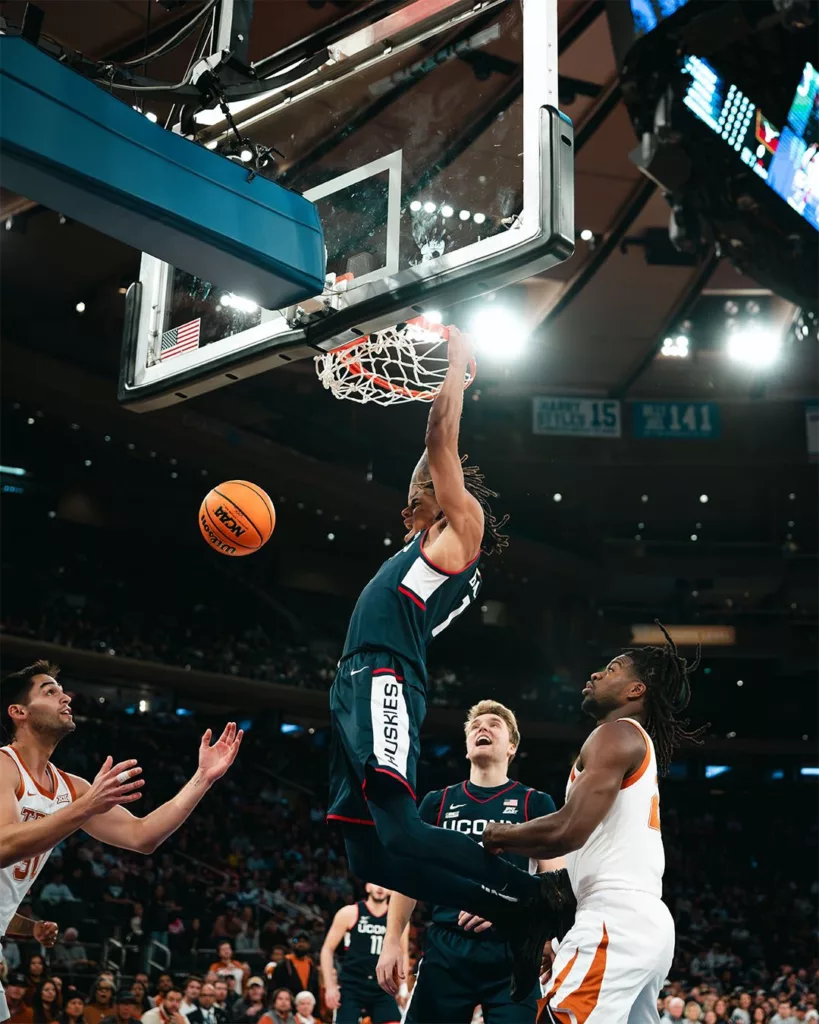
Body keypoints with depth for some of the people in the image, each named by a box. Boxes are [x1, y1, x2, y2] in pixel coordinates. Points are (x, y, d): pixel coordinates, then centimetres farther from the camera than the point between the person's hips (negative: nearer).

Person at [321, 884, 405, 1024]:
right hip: (351, 986, -3)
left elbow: (403, 954, 19)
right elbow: (328, 949, -2)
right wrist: (330, 986, -9)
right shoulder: (349, 913, -4)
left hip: (382, 987, 3)